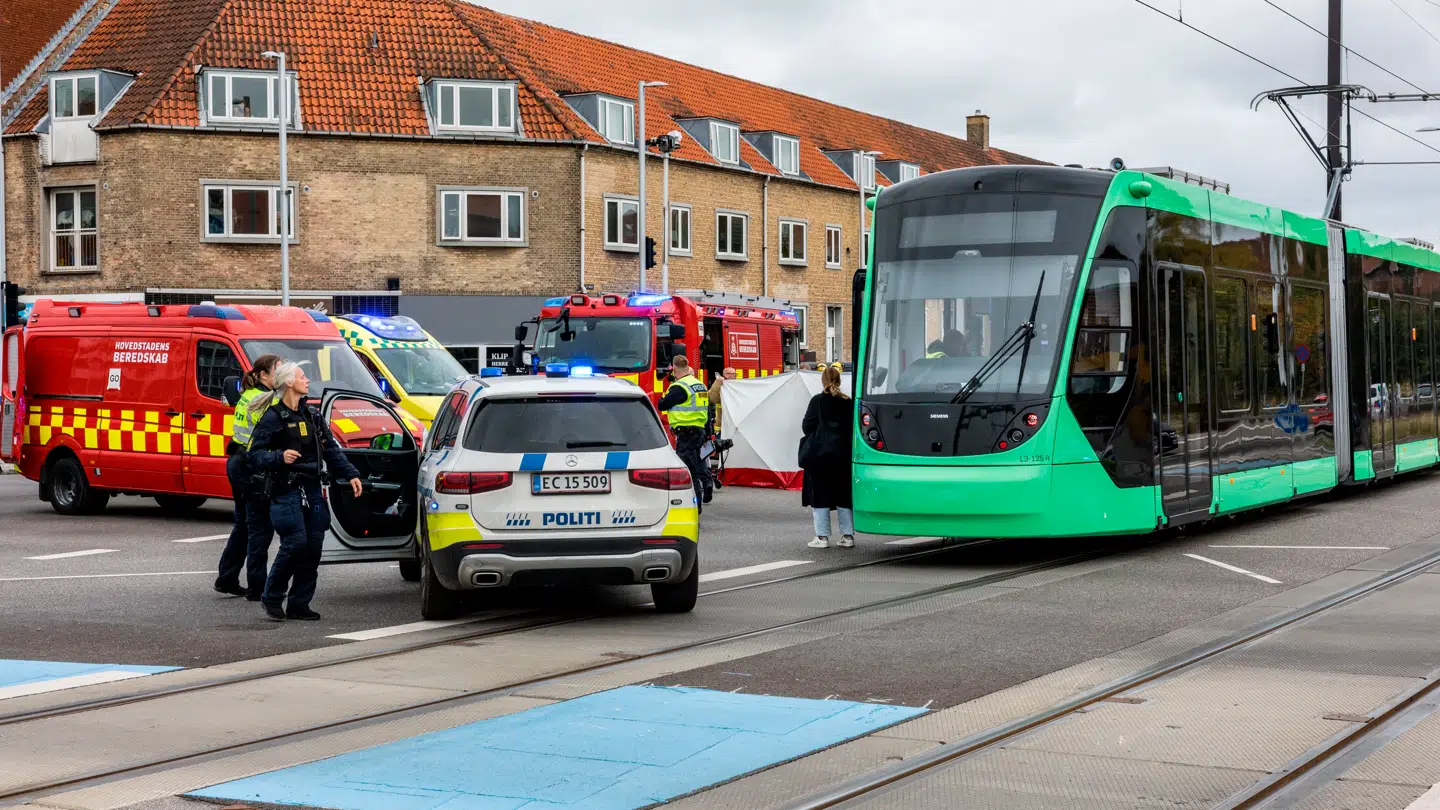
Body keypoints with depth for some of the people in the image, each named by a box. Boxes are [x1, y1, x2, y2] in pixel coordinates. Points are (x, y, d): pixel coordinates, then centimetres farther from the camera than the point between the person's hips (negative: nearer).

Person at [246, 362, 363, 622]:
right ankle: (272, 598, 2)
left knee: (313, 545, 1)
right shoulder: (273, 417, -5)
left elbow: (331, 450, 16)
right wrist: (280, 457, -26)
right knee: (295, 542, -15)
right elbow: (255, 454, -9)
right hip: (286, 490, -7)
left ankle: (299, 604, 10)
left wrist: (350, 474, 6)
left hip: (312, 488, 7)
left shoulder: (312, 416, 16)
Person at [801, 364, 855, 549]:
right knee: (843, 495, 11)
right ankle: (848, 535, 11)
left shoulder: (817, 401, -8)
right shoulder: (847, 402, 2)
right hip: (842, 455, 3)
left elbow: (806, 427, -6)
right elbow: (852, 428, 3)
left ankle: (822, 537, 1)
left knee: (820, 495, 3)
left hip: (818, 455, -3)